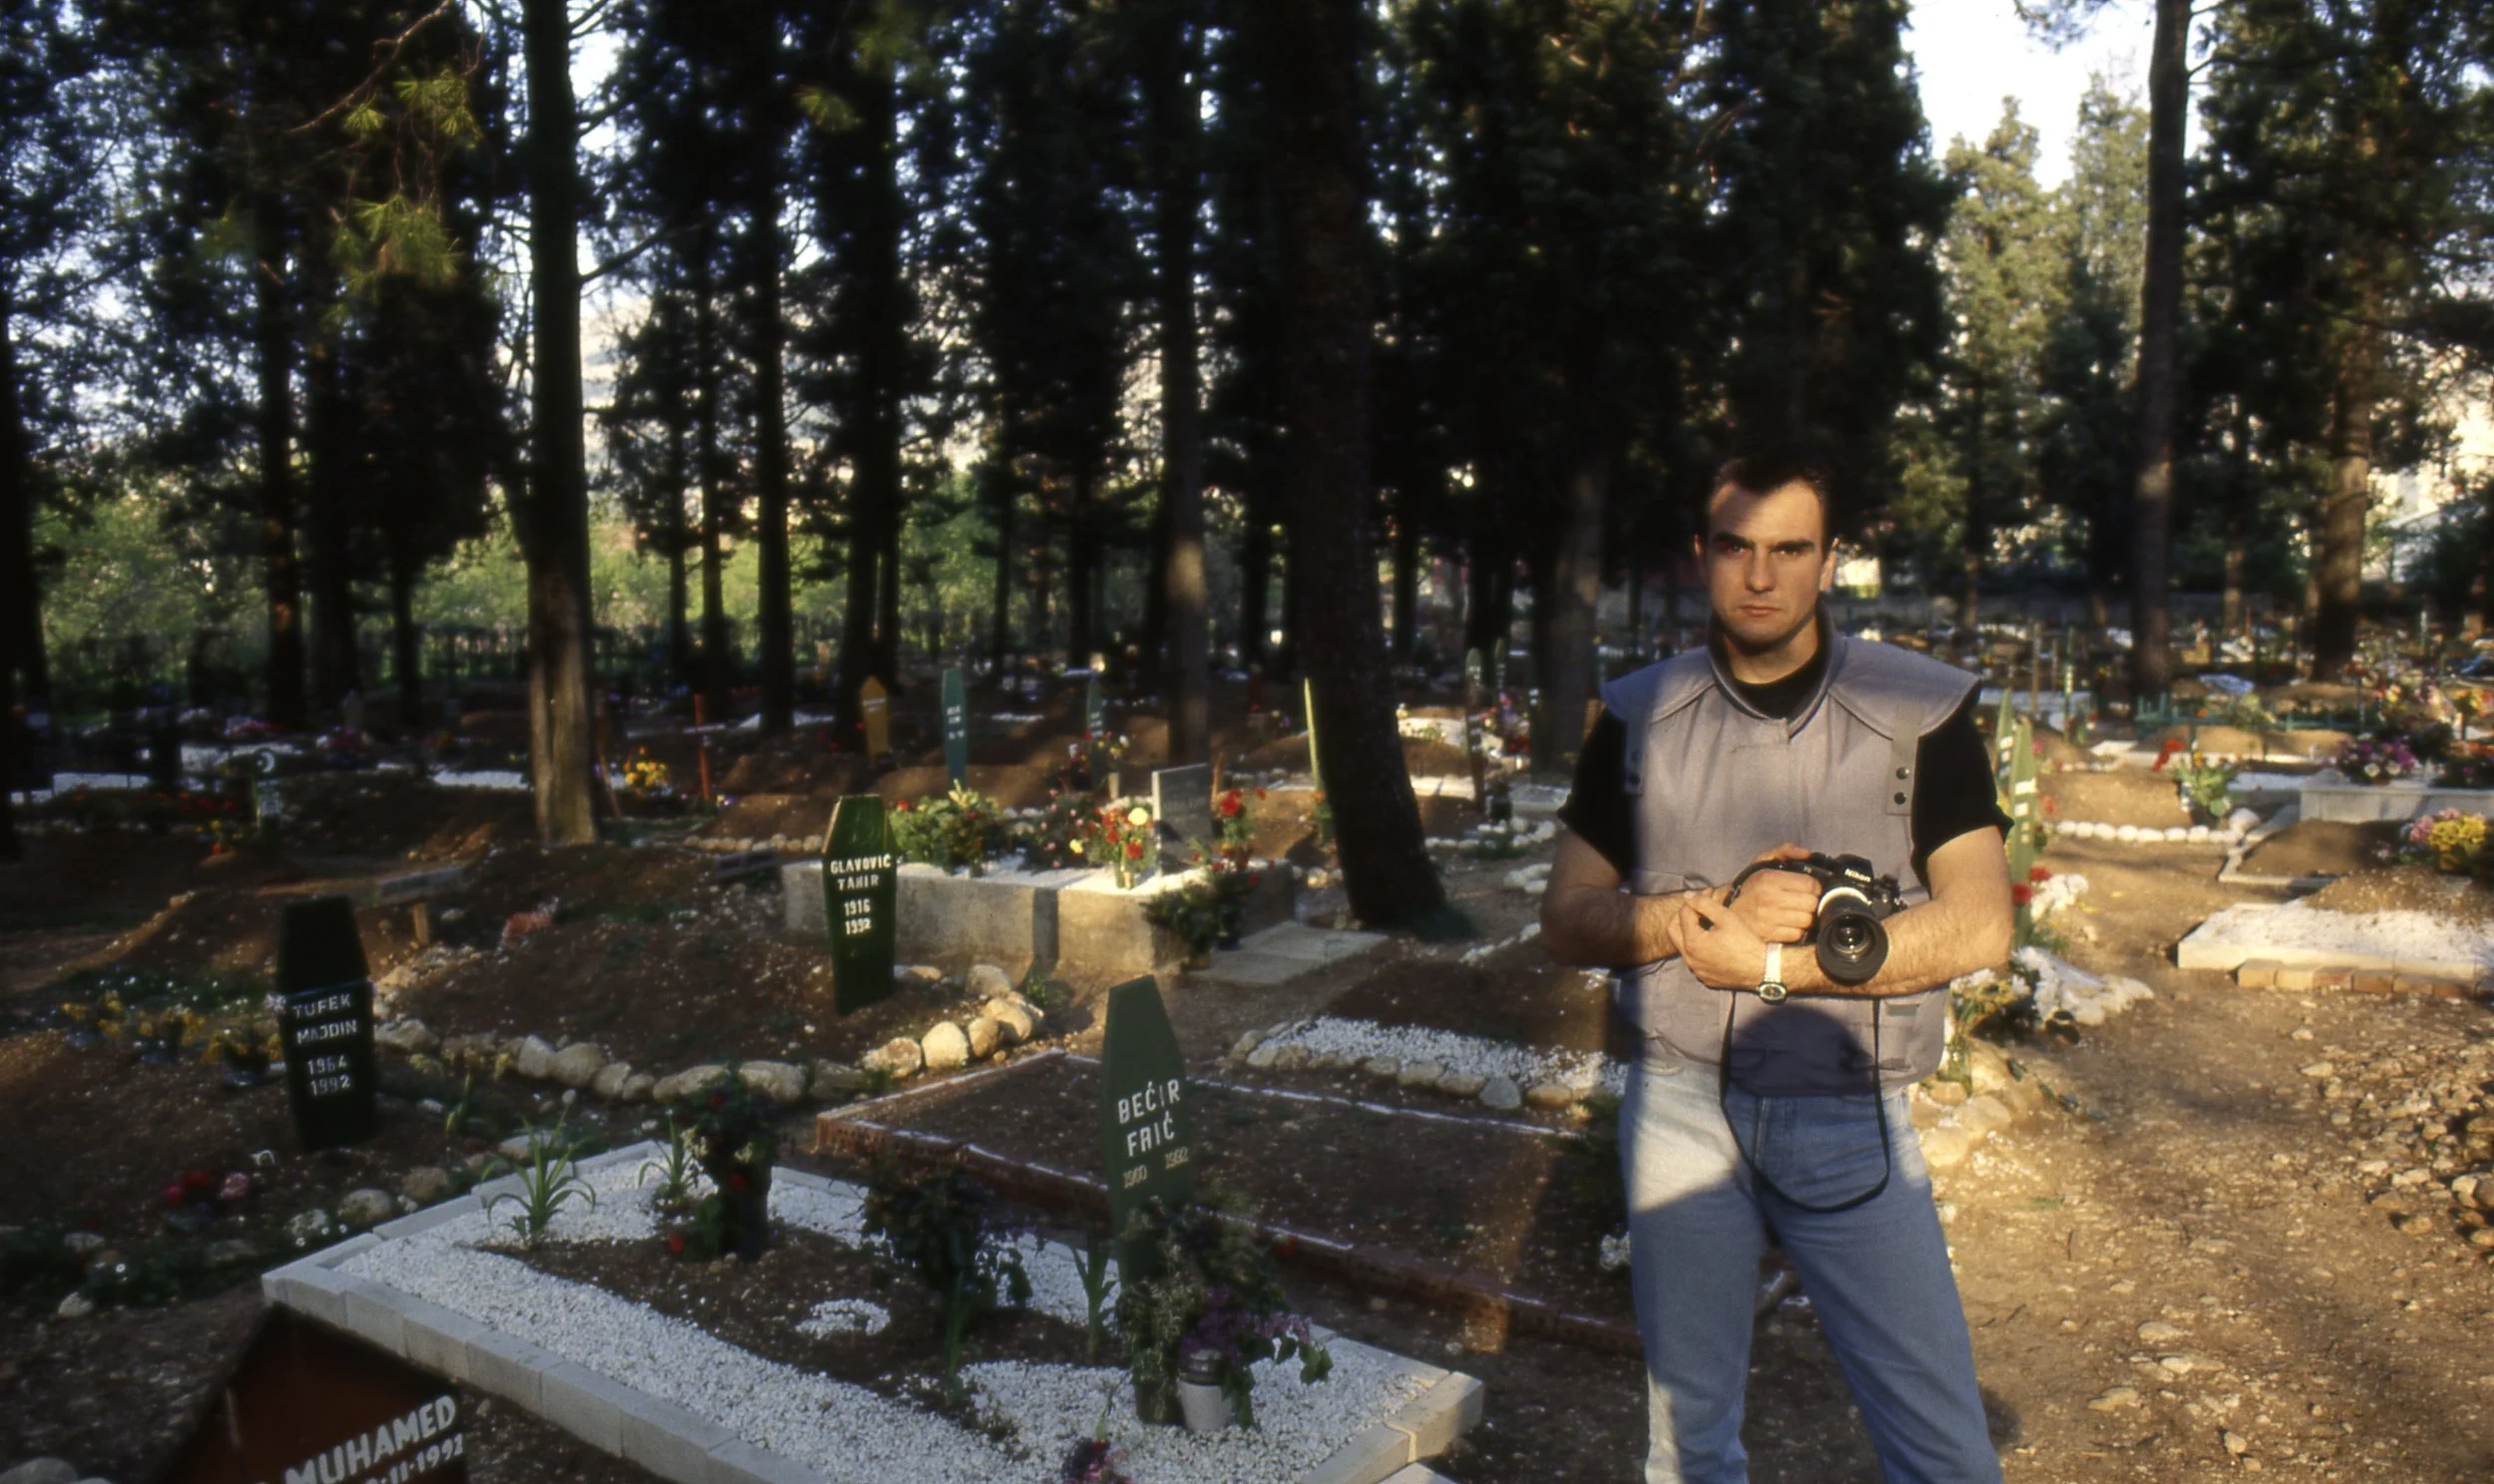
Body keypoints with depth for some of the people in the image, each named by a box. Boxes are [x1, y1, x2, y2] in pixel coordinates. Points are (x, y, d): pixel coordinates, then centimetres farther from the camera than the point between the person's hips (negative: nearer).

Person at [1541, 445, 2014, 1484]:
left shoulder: (1921, 712, -3)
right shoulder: (1640, 720, 2)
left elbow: (1979, 924, -11)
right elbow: (1567, 919, 1)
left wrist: (1771, 964, -17)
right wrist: (1713, 911, -16)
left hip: (1850, 1121, -1)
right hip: (1682, 1107, 2)